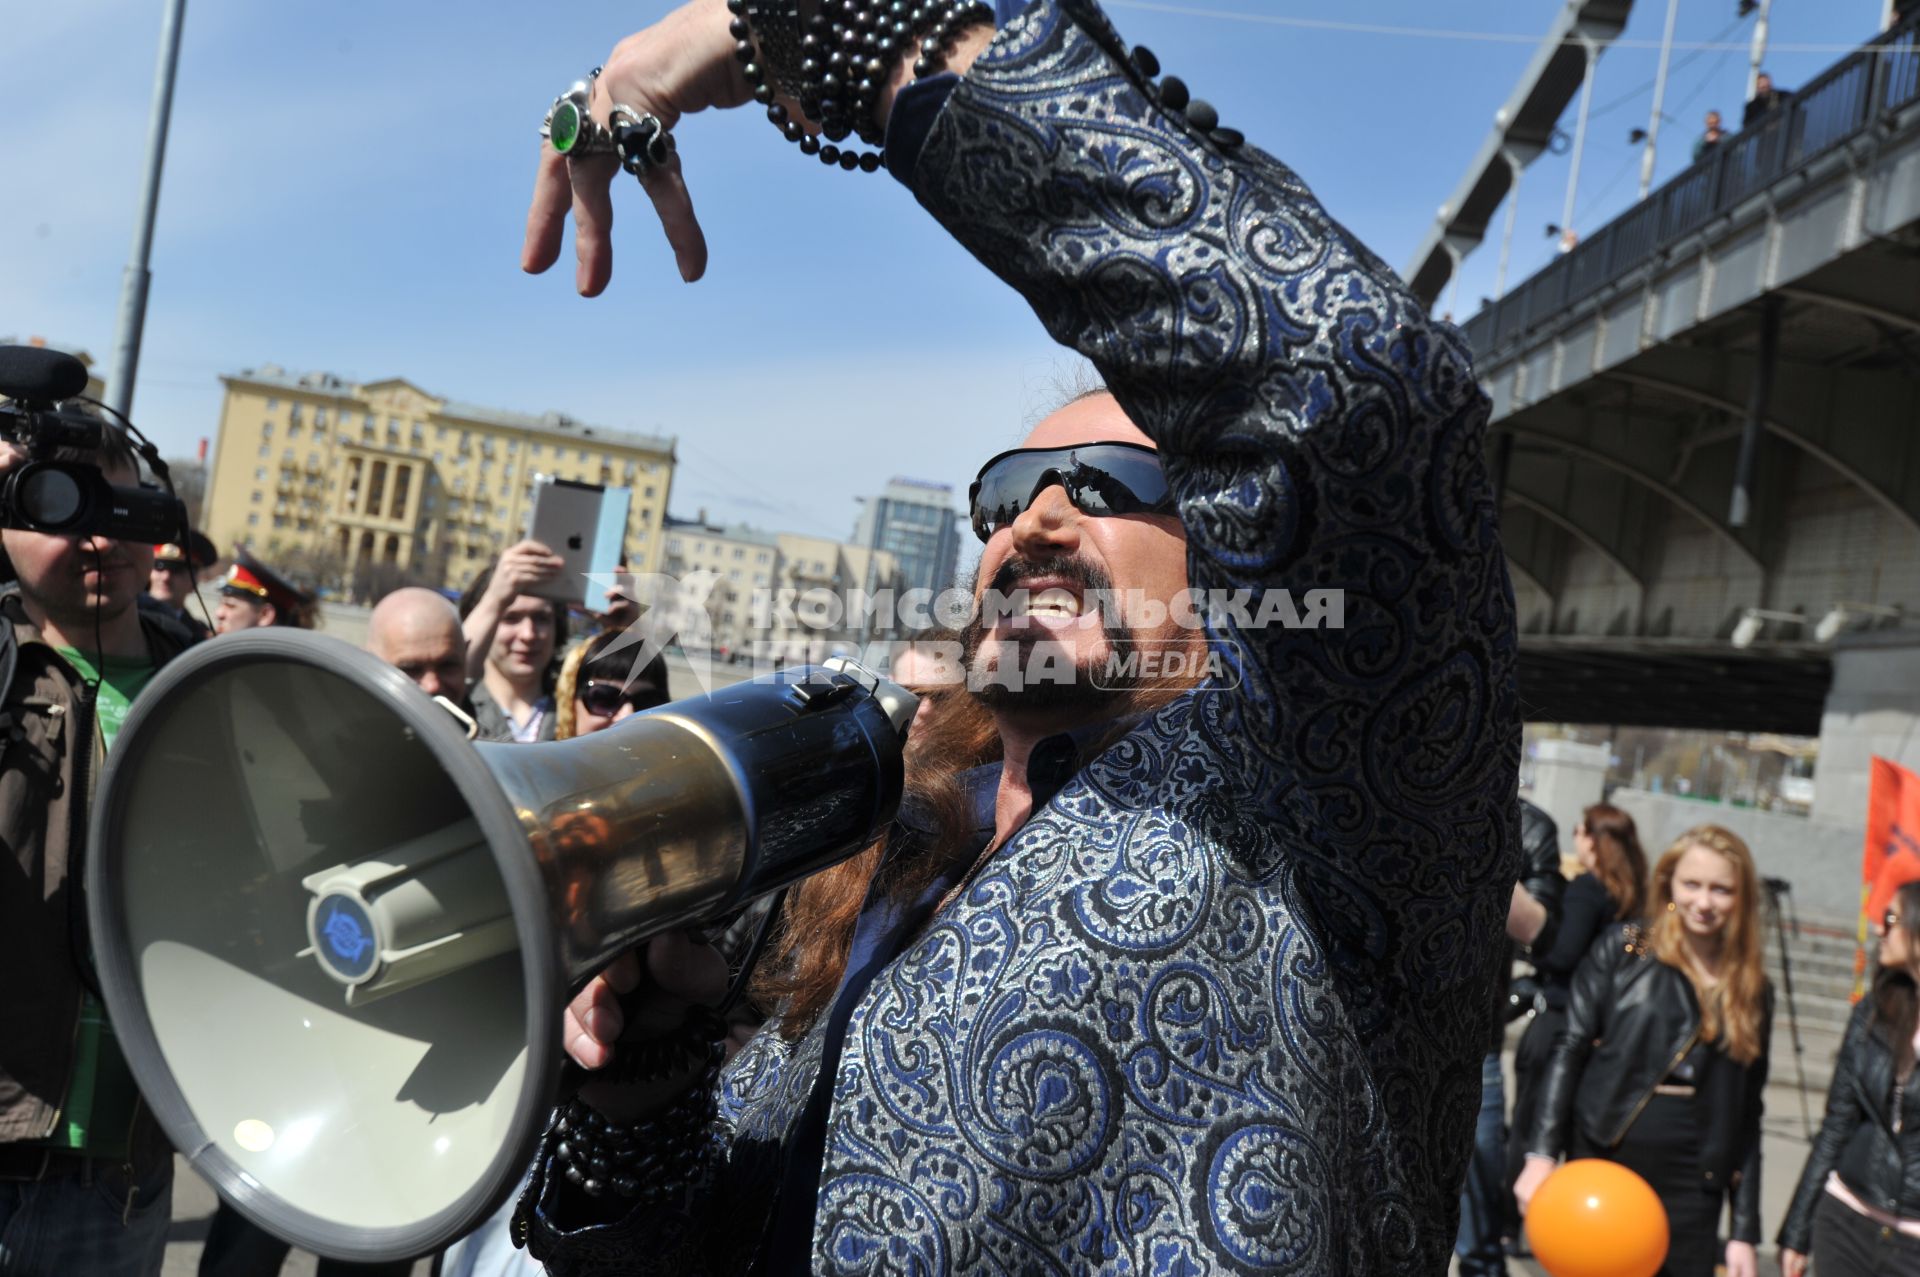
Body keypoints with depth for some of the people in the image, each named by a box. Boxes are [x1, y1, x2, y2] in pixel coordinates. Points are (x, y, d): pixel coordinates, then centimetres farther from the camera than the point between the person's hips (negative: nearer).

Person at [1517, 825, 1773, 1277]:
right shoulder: (1622, 949, 0)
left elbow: (1746, 1118, 10)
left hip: (1690, 1188, 2)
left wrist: (1745, 1230, 8)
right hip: (1601, 1167, -2)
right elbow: (1570, 1050, -5)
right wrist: (1541, 1153, -14)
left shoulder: (1753, 990, 8)